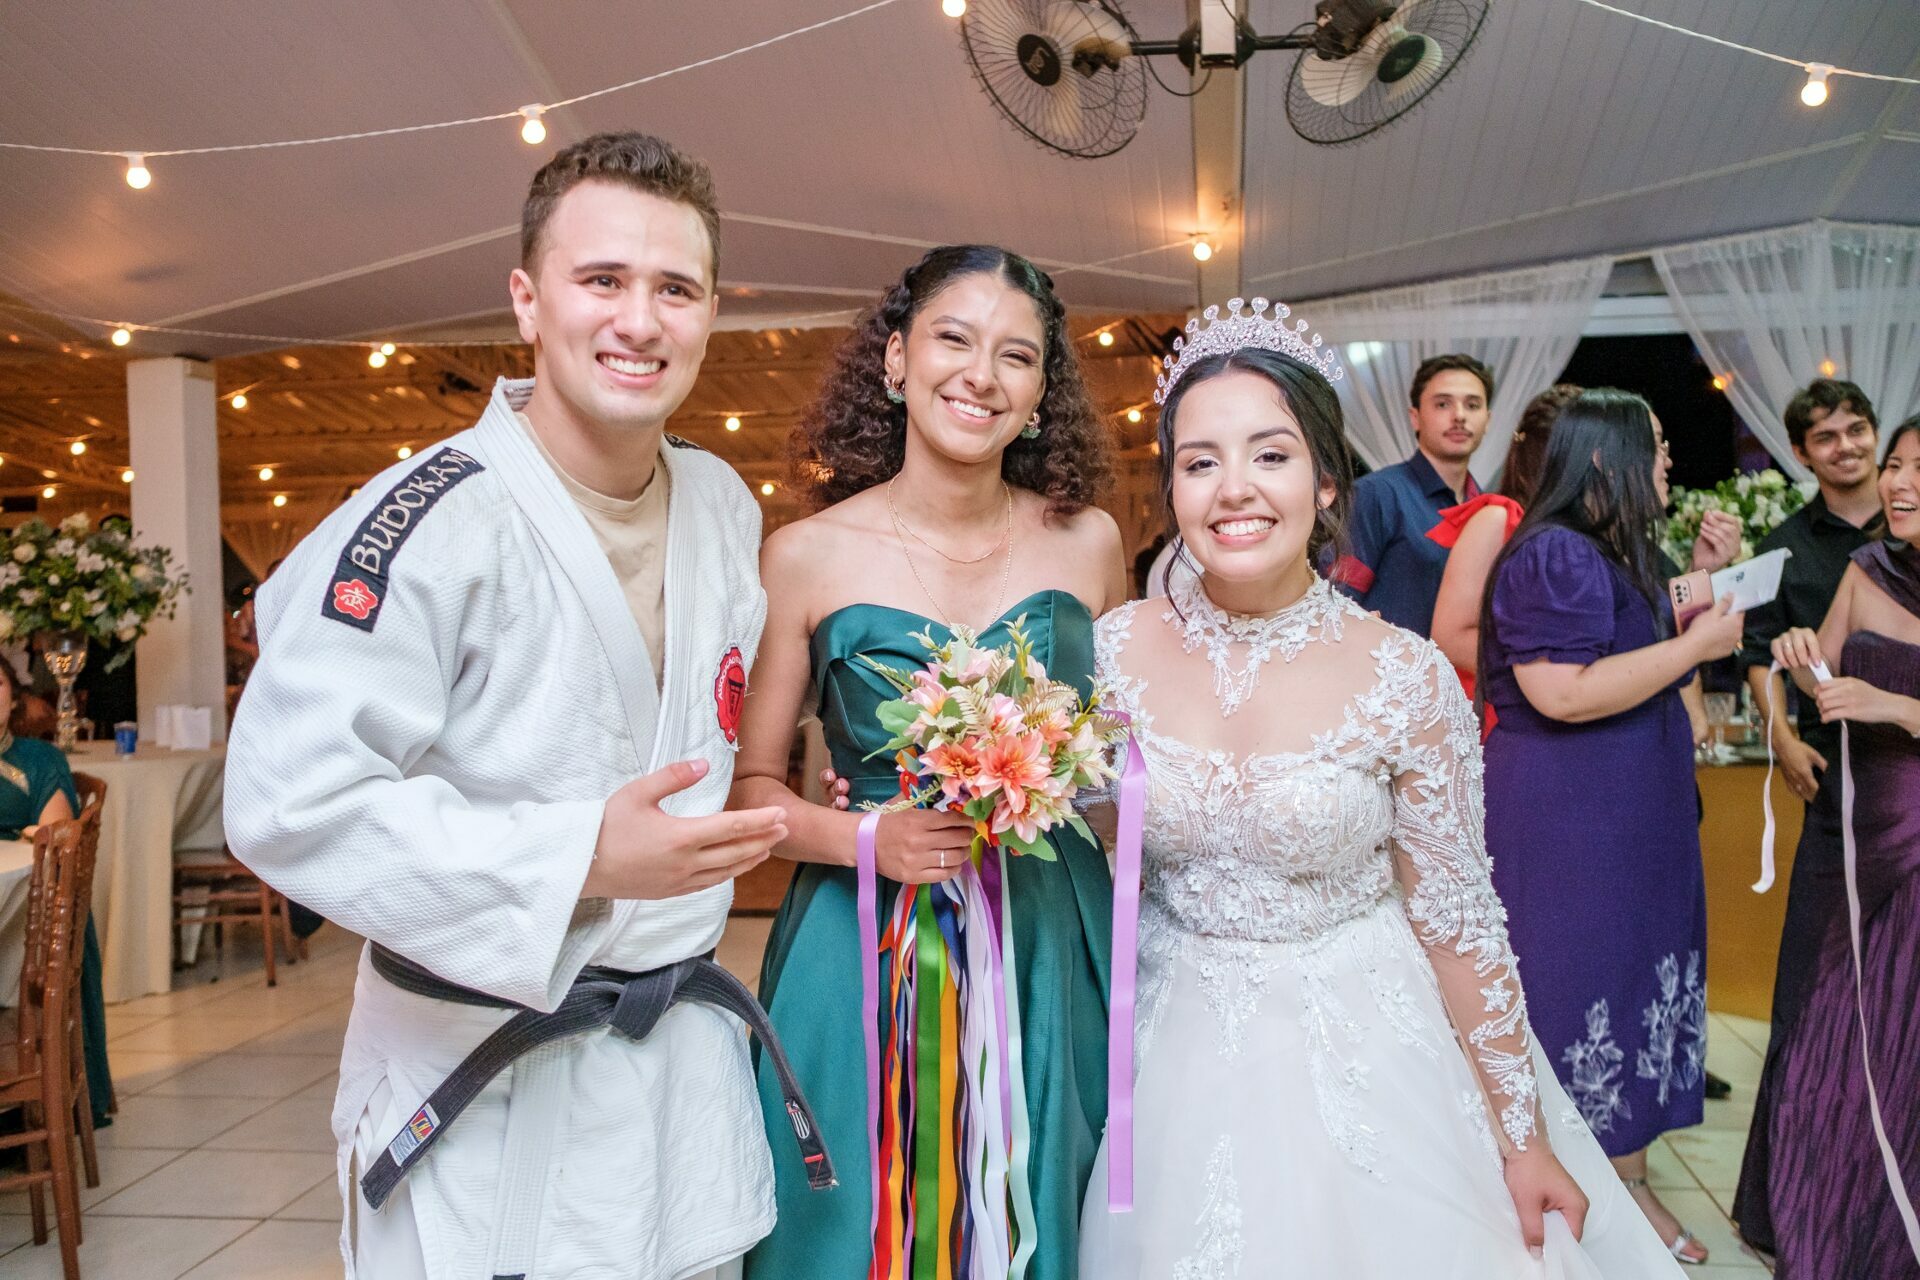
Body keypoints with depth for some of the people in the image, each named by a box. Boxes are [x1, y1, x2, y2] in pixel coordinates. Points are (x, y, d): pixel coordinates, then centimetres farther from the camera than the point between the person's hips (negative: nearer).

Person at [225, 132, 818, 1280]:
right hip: (488, 1083, -6)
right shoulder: (433, 521, -20)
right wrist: (578, 861, -27)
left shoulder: (725, 505, 3)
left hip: (689, 1052, 7)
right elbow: (292, 803, -24)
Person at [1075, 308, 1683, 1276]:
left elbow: (1458, 916, -9)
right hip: (1183, 1056, 2)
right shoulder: (1117, 651, -11)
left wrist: (1525, 1139, -4)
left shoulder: (1404, 676, -17)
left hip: (1366, 1056, -2)